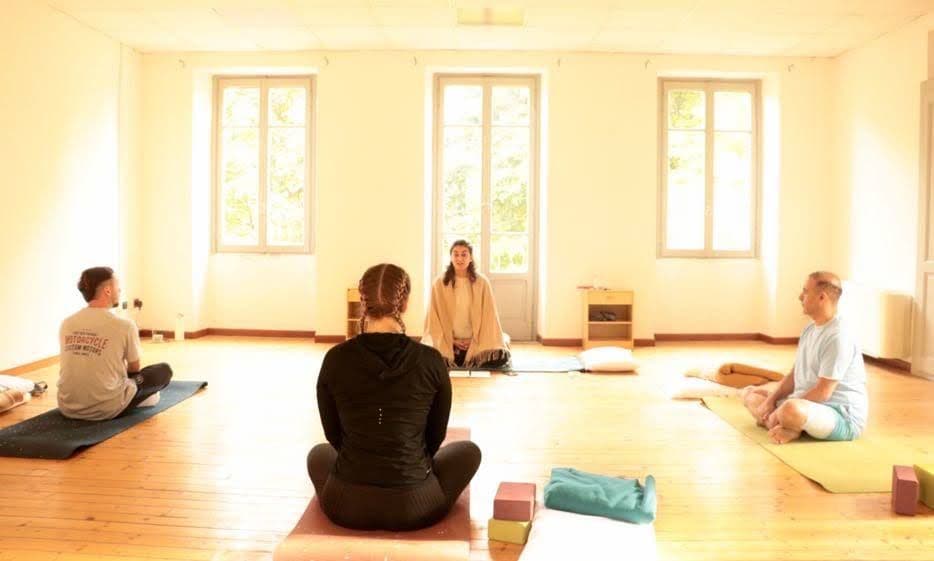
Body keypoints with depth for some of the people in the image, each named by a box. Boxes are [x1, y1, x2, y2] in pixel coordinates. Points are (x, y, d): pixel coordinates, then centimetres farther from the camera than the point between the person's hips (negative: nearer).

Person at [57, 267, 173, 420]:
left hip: (68, 408, 6)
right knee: (164, 370, 14)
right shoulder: (124, 325, -13)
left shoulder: (66, 324, 1)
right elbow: (134, 368, 5)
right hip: (107, 409, -5)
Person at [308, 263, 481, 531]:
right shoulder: (431, 361, -10)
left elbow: (334, 435, 6)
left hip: (346, 505, 2)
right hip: (414, 507, -1)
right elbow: (436, 436, 5)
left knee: (320, 453, 36)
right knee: (468, 450, 27)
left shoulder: (336, 358, -8)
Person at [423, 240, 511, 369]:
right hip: (446, 340, 0)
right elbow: (435, 316, -1)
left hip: (477, 339, 0)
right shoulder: (439, 283, -4)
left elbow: (488, 315, -1)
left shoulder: (482, 282, -3)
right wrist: (451, 340, -8)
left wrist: (475, 340, -10)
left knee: (500, 357, -24)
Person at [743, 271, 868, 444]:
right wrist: (770, 401, -1)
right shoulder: (810, 329, 10)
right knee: (750, 394, 11)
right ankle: (788, 427, -12)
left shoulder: (837, 336, -20)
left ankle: (791, 428, -8)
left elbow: (822, 392, -22)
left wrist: (780, 412, -18)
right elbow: (794, 374, 14)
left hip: (844, 418, -10)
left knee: (790, 410, -42)